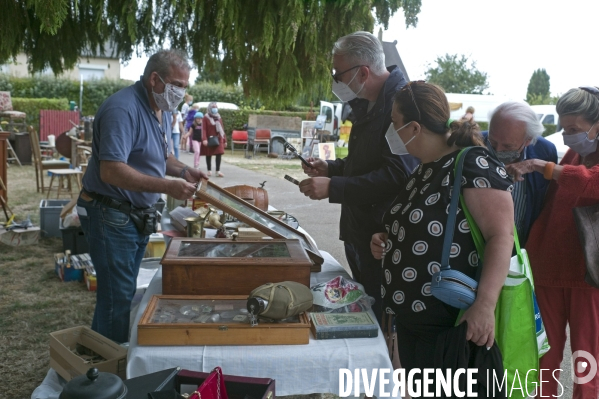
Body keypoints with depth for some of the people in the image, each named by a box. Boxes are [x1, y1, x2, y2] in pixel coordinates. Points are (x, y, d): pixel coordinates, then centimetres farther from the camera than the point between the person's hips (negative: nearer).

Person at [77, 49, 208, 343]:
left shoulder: (162, 110, 8)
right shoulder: (123, 109, -23)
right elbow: (111, 171, -31)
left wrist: (183, 171, -1)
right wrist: (167, 187, -33)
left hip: (138, 216, 10)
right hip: (110, 216, -10)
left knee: (124, 294, 19)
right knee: (118, 298, -2)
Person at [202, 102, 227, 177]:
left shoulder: (219, 117, 12)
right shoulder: (206, 117, -3)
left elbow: (222, 129, 14)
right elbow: (204, 129, -10)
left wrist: (225, 140, 12)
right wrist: (204, 139, -23)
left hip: (218, 139, 3)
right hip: (209, 139, -3)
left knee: (219, 154, -8)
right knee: (209, 155, 6)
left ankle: (218, 171, -7)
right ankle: (209, 170, 17)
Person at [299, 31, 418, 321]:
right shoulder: (368, 104, 12)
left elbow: (397, 175, -28)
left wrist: (333, 187, -25)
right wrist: (330, 168, 7)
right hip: (359, 232, 10)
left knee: (380, 317, 2)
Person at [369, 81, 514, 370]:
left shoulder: (473, 164, -17)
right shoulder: (424, 170, 10)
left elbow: (501, 235, -24)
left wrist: (485, 305, -32)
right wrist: (387, 240, 5)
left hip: (450, 324, -9)